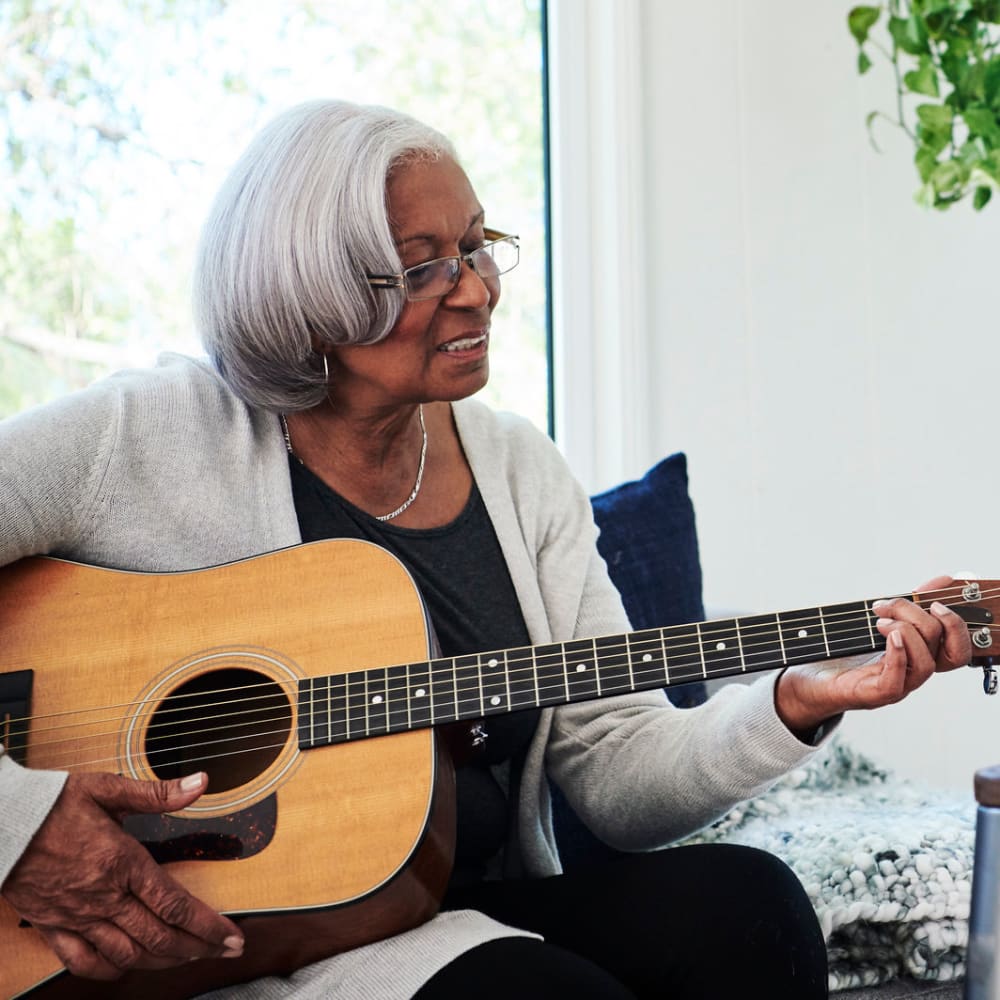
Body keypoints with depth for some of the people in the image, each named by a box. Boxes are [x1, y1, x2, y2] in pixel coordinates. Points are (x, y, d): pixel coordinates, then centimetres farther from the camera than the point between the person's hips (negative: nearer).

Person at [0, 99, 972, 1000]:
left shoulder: (522, 471, 7)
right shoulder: (147, 437, -8)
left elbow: (618, 776, 3)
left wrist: (795, 704, -12)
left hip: (482, 906, 5)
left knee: (745, 906, -22)